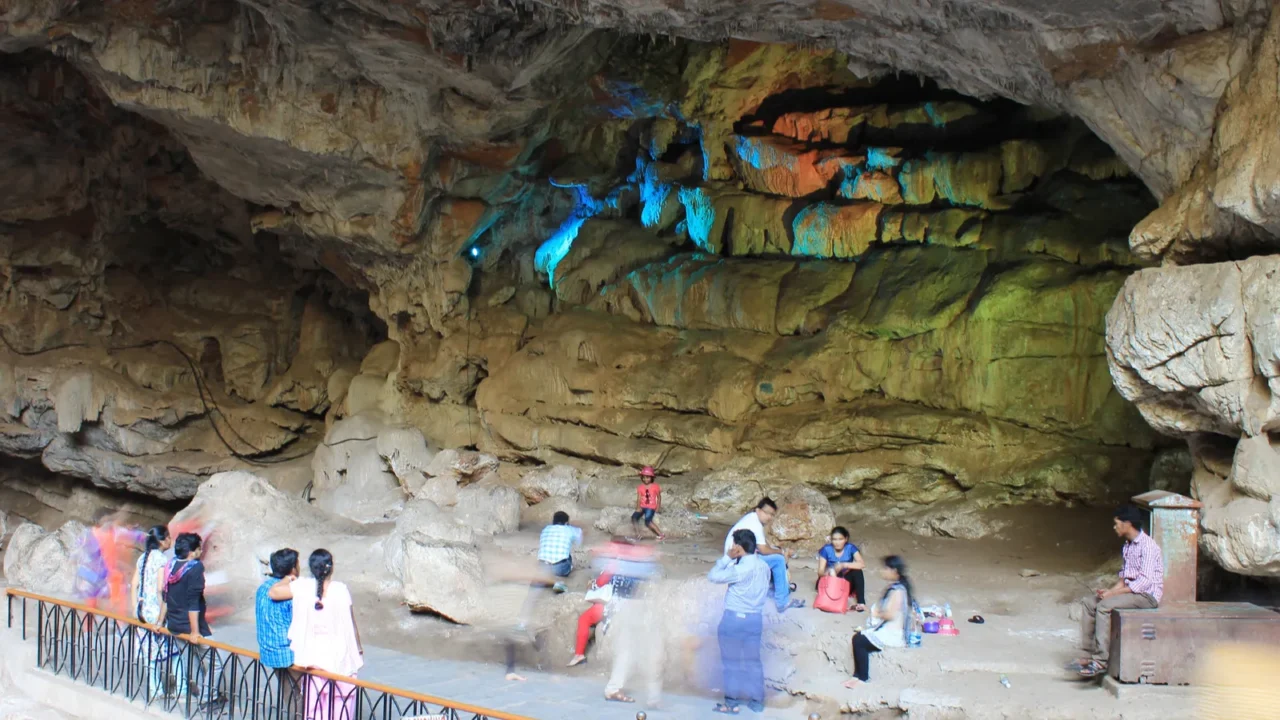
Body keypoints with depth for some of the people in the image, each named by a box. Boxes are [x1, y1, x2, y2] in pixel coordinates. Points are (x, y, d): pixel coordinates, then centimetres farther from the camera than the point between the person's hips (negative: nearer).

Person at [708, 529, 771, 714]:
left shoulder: (742, 569, -22)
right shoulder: (764, 566, 3)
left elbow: (713, 576, -18)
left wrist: (727, 558, -12)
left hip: (734, 618, -7)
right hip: (756, 618, 7)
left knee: (732, 661, 5)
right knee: (753, 660, 13)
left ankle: (732, 702, 11)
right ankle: (757, 701, 18)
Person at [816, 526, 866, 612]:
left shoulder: (850, 548, -12)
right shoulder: (826, 549, -12)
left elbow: (862, 564, -27)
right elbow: (820, 571, -17)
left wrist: (844, 565, -39)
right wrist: (827, 573, -41)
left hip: (846, 583, 0)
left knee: (857, 571, -28)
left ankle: (861, 602, -30)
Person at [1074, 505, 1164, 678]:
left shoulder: (1147, 545, -17)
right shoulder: (1128, 545, 13)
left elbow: (1145, 581, -23)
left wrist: (1113, 592, -22)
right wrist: (1111, 590, -1)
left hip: (1147, 595, -9)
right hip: (1130, 590, 9)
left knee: (1104, 605, -27)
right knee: (1089, 602, -3)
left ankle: (1100, 661, -27)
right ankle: (1090, 654, -6)